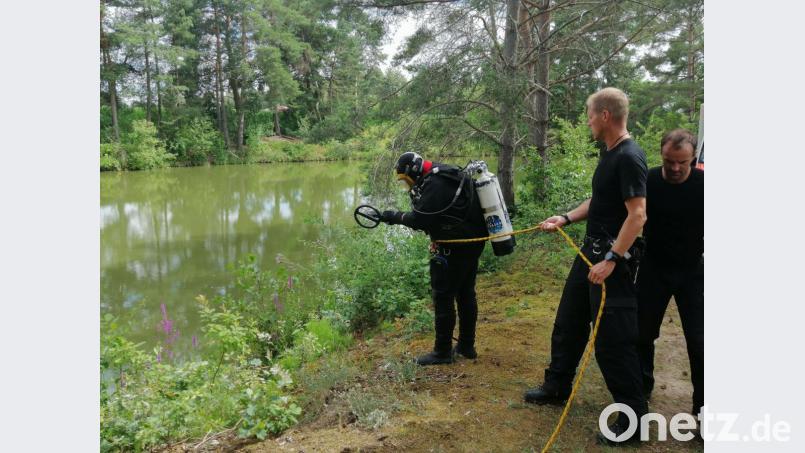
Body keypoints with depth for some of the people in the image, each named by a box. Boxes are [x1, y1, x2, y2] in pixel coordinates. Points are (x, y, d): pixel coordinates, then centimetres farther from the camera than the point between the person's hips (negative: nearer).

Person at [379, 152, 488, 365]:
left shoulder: (434, 184, -19)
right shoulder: (446, 174, 12)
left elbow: (419, 219, -21)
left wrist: (395, 216, -9)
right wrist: (417, 194, 2)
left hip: (454, 247, -10)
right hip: (472, 242, 10)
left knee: (443, 297, -1)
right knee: (466, 294, 17)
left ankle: (443, 352, 8)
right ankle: (466, 346, 29)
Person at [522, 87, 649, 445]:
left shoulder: (629, 158, -19)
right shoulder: (609, 154, 11)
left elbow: (637, 215, -25)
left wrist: (611, 260, -27)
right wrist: (566, 219, 15)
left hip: (612, 259, -10)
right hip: (591, 251, 10)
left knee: (613, 338, -3)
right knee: (568, 322, 19)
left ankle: (634, 418, 11)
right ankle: (557, 387, 35)